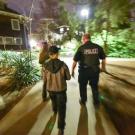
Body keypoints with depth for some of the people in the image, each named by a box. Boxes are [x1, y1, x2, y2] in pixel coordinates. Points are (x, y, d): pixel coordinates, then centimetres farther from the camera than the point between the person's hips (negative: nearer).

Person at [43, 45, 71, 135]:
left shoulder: (46, 66, -16)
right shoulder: (63, 65, -20)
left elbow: (45, 79, -5)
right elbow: (68, 77, -9)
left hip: (50, 88, 3)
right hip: (61, 89, -3)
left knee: (53, 100, 34)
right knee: (61, 108, 11)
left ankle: (55, 110, 63)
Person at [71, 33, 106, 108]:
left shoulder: (81, 48, -10)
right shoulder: (98, 47, -1)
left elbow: (75, 61, -10)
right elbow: (103, 58, 8)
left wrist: (72, 70, 2)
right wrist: (103, 67, 24)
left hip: (84, 70, -3)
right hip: (95, 70, 3)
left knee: (83, 86, 18)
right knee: (94, 86, 20)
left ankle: (83, 101, 34)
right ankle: (96, 102, 33)